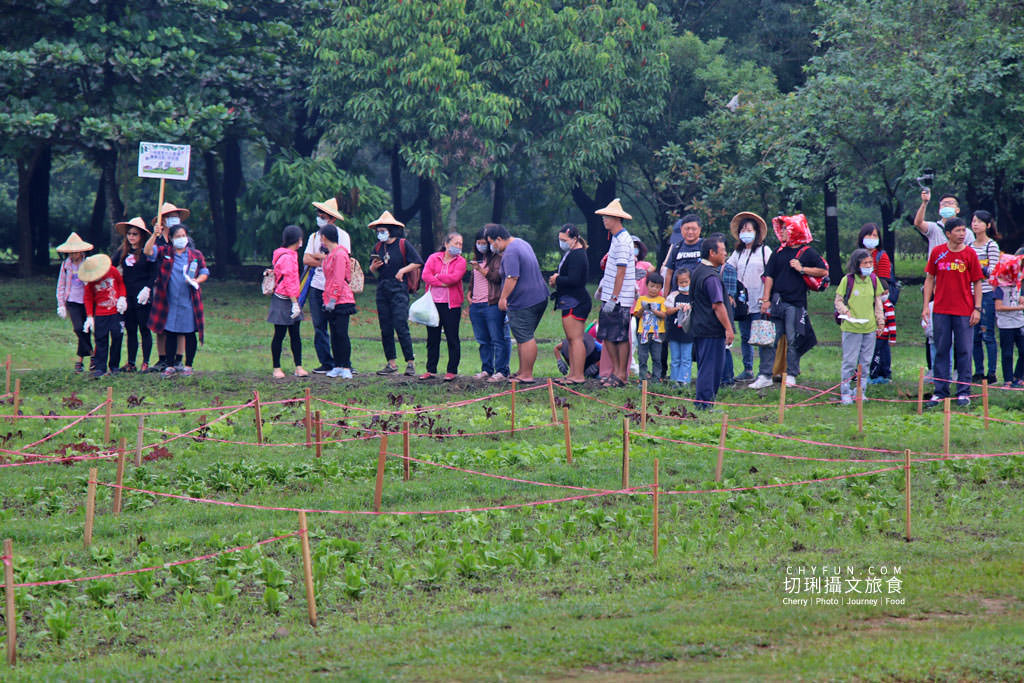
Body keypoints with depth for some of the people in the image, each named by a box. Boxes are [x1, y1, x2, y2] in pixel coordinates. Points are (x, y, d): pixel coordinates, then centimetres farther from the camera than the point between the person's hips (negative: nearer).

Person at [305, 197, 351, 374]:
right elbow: (306, 260, 3)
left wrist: (319, 256, -3)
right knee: (319, 327, 3)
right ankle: (326, 363, 7)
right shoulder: (314, 236, 15)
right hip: (317, 286, 5)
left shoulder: (342, 236, 1)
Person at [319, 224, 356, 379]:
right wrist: (327, 299, 17)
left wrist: (333, 299, -19)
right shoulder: (329, 255, 15)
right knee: (334, 335, 9)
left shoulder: (340, 254, -13)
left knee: (342, 334, -8)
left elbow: (339, 280, -17)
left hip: (341, 301, -9)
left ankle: (346, 368, -5)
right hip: (331, 301, 9)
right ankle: (337, 366, 12)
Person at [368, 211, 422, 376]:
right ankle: (391, 363, 12)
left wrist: (403, 270, -14)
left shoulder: (403, 245, -3)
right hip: (382, 290, 6)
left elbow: (417, 263, -3)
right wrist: (374, 267, -3)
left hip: (399, 290, -6)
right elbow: (372, 269, 19)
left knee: (401, 327, -12)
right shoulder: (378, 247, 14)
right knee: (385, 329, 6)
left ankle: (410, 363, -9)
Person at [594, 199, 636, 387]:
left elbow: (621, 272, -20)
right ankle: (615, 371, 19)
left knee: (620, 336, -3)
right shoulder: (617, 238, 14)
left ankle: (621, 375, 2)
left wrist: (613, 299, -21)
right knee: (607, 335, 12)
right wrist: (602, 287, 26)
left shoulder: (622, 241, -16)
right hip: (610, 296, 10)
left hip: (619, 299, -10)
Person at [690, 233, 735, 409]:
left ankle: (702, 402, 21)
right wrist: (728, 328, -16)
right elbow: (718, 305, -20)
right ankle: (704, 402, -4)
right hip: (713, 330, -10)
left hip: (700, 327, 10)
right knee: (710, 366, -5)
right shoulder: (711, 277, -19)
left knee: (704, 366, 15)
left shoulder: (698, 270, 12)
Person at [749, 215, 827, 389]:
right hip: (776, 302, 4)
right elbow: (769, 276, 10)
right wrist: (766, 299, 2)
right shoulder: (779, 252, 12)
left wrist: (802, 269, -10)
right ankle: (765, 375, 2)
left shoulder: (807, 252, 1)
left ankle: (791, 375, 9)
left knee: (793, 341, 0)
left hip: (796, 303, -4)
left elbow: (824, 271, -3)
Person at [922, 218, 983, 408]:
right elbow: (930, 279, 9)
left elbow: (977, 283, 3)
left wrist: (977, 308, -3)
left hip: (964, 312, -1)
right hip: (941, 310, 1)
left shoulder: (969, 254, 0)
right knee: (941, 350, 5)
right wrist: (926, 306, 3)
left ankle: (964, 392, 6)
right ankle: (940, 392, 12)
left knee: (964, 351, 0)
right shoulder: (937, 253, 3)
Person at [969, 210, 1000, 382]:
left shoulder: (991, 245, -4)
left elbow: (992, 271, -11)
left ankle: (991, 373, -6)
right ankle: (978, 372, 11)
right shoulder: (970, 246, 14)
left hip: (987, 293, -6)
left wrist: (981, 270, -22)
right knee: (974, 336, 6)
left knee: (987, 335, -7)